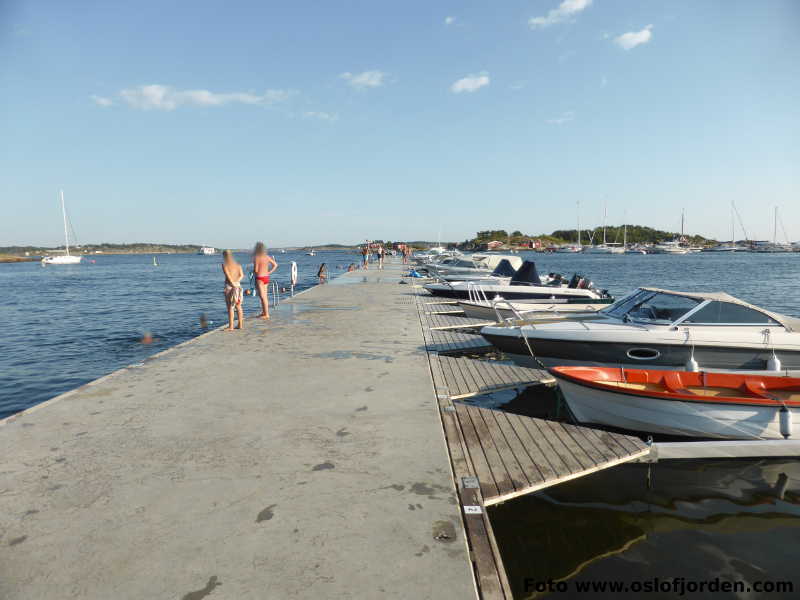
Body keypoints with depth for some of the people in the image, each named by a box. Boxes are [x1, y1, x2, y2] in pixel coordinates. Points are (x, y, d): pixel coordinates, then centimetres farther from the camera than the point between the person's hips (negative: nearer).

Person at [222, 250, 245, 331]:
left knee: (230, 307, -4)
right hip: (238, 285, 5)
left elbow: (228, 275, -15)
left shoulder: (224, 264, -3)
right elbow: (241, 275, 1)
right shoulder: (237, 264, 12)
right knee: (238, 306, 11)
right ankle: (240, 325, 15)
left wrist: (232, 283, -14)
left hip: (229, 285, -5)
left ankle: (231, 326, -5)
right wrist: (236, 281, -7)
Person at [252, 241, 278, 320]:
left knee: (262, 297, -5)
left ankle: (266, 314, -5)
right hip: (266, 277, 7)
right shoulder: (267, 257, 5)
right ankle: (263, 312, 24)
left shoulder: (256, 257, -14)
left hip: (259, 278, -7)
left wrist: (253, 272, 5)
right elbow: (275, 265, 11)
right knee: (264, 296, 16)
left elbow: (255, 270, -17)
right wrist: (269, 272, 10)